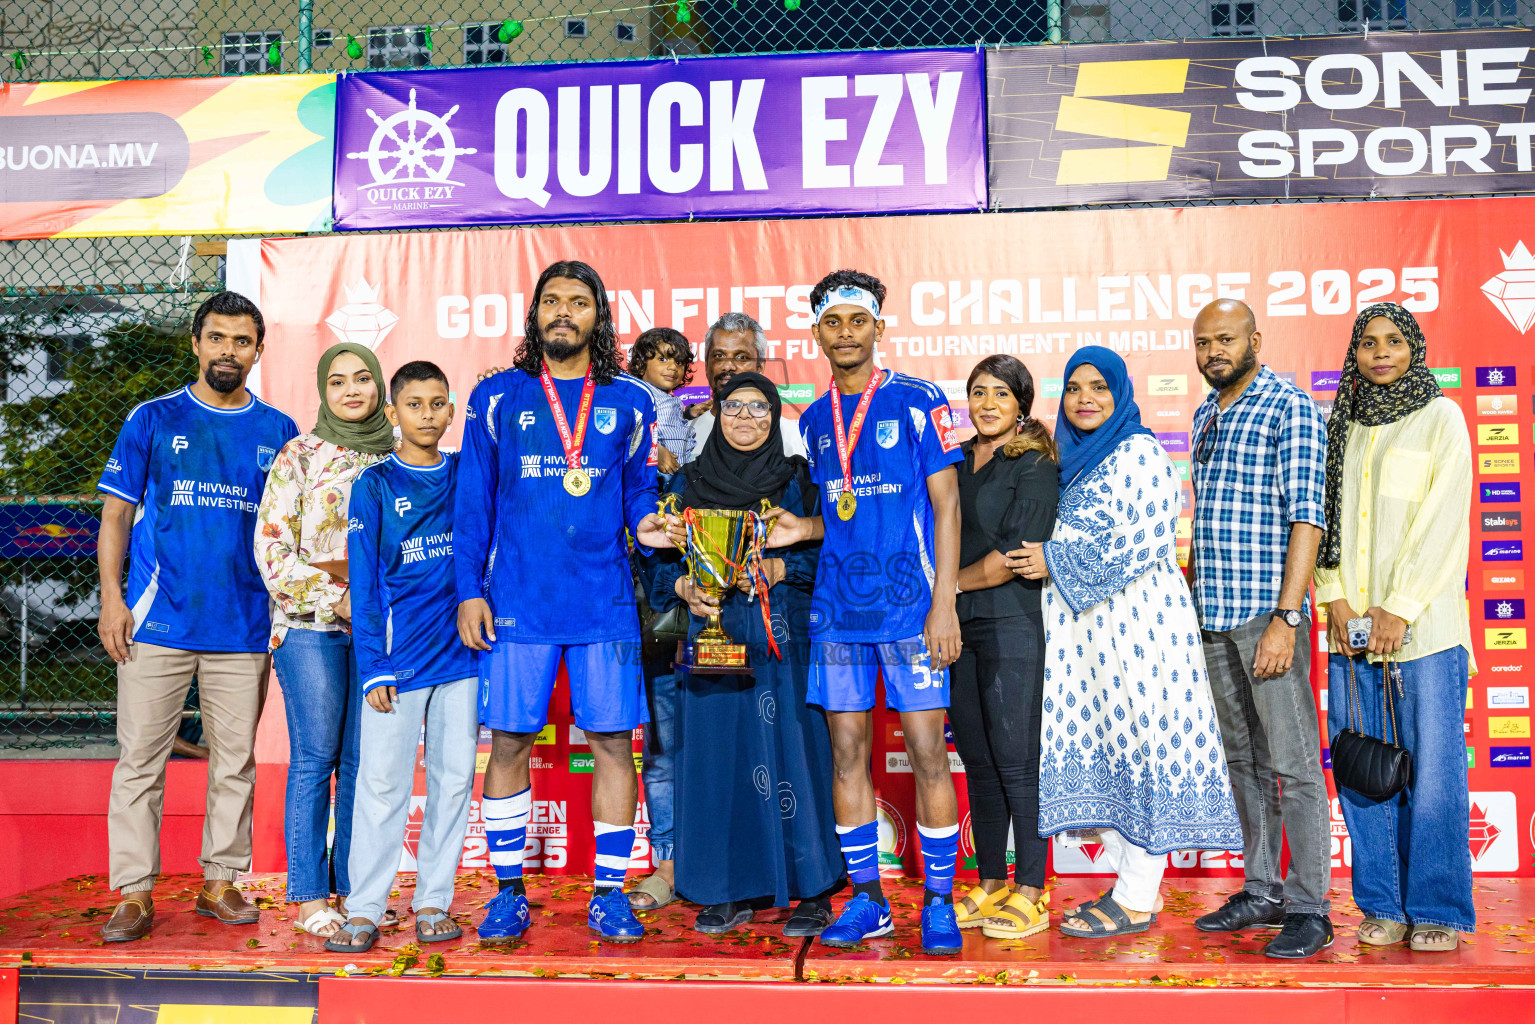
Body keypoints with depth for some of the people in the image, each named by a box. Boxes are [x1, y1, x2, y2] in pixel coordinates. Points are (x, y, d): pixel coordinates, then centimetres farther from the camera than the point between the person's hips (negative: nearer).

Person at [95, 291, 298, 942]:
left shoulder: (279, 432, 9)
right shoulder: (152, 420, 6)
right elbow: (116, 514, 6)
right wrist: (112, 597, -5)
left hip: (244, 625, 2)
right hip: (157, 620, -1)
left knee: (235, 760, 7)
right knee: (140, 758, 1)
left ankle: (220, 881, 19)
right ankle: (135, 894, 10)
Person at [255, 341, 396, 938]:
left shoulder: (397, 456, 11)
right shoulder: (300, 454, 2)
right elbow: (270, 546, -3)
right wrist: (334, 596, -8)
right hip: (311, 622, -3)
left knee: (362, 760, 4)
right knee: (314, 757, -2)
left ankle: (351, 889, 14)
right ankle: (310, 897, 7)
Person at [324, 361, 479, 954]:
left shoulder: (469, 476, 9)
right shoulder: (375, 485, 2)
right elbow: (364, 583, -1)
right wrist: (373, 667, -7)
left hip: (462, 652, 3)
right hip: (398, 657, -2)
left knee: (454, 779, 5)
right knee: (382, 782, -1)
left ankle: (433, 902, 16)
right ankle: (364, 910, 9)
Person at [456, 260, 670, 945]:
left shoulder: (629, 403, 9)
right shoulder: (497, 396, 8)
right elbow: (474, 500, 7)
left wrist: (645, 526, -8)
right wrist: (469, 589, 0)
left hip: (604, 600, 0)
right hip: (516, 600, 0)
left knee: (612, 740, 1)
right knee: (509, 741, 4)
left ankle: (609, 893, 15)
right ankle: (509, 892, 19)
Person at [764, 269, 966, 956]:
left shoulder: (917, 402, -2)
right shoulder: (815, 420, 14)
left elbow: (945, 506, -5)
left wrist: (944, 603, -11)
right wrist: (801, 530, 2)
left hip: (908, 603, -5)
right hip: (837, 607, 5)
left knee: (926, 751, -2)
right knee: (847, 751, 7)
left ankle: (939, 900, 11)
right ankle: (866, 899, 19)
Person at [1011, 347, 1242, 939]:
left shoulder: (1139, 453, -6)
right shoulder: (1073, 460, 18)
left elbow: (1144, 537, -16)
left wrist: (1058, 561, -14)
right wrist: (1045, 559, 8)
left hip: (1135, 619, -8)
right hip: (1086, 625, 8)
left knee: (1137, 741, -3)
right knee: (1098, 750, 8)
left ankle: (1138, 902, 5)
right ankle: (1136, 884, 20)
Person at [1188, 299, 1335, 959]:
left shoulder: (1290, 408, -7)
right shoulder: (1206, 414, 16)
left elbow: (1306, 518, -13)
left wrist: (1285, 618, -20)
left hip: (1267, 613, -7)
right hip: (1212, 615, 8)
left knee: (1293, 763, -2)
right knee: (1243, 758, 14)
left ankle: (1309, 909, 8)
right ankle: (1261, 891, 25)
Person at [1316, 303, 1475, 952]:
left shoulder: (1441, 417, 3)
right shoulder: (1341, 425, 14)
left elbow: (1443, 522, -4)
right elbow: (1324, 515, 12)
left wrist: (1398, 610, -10)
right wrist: (1334, 598, -2)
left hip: (1423, 627, -3)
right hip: (1351, 629, 4)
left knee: (1432, 775, -1)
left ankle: (1438, 911, 13)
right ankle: (1383, 907, 17)